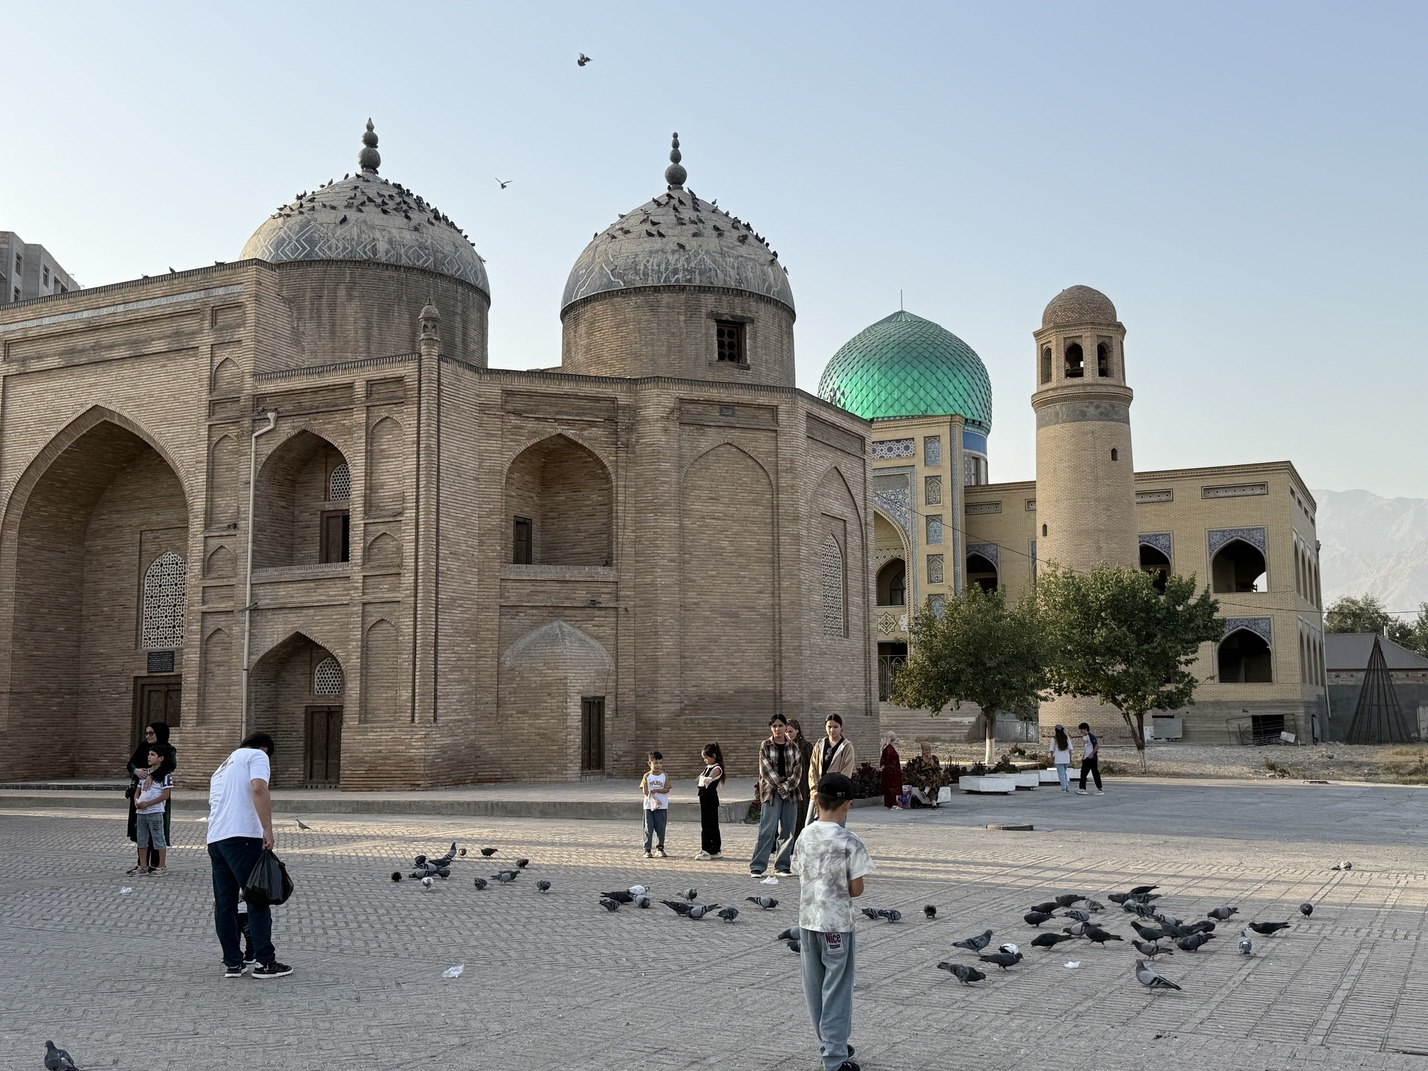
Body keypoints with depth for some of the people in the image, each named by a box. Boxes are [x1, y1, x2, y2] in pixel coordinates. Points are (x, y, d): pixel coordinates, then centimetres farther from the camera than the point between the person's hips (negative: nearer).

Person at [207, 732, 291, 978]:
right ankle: (265, 962, -1)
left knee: (224, 903, 10)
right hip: (242, 837, -8)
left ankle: (232, 963, 14)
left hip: (215, 838, 8)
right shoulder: (257, 756, 7)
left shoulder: (222, 767, 31)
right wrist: (268, 830, -17)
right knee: (257, 898, -2)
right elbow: (258, 789, -13)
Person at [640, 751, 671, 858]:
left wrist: (656, 790, -19)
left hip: (662, 806, 1)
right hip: (649, 806, -1)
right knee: (648, 829, 1)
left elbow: (667, 789, -4)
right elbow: (644, 791, -7)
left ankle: (660, 848, 16)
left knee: (661, 828, 4)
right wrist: (653, 799, -18)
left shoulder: (665, 776, 4)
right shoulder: (647, 776, 0)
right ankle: (647, 850, 5)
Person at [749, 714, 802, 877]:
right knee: (767, 830, -8)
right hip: (771, 793, -3)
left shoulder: (793, 747, 8)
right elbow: (766, 769, -7)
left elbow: (798, 769, 2)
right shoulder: (765, 746, 1)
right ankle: (757, 866, -6)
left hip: (790, 793, 3)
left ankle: (782, 865, 14)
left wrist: (787, 786, -11)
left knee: (787, 831, 5)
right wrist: (779, 787, -13)